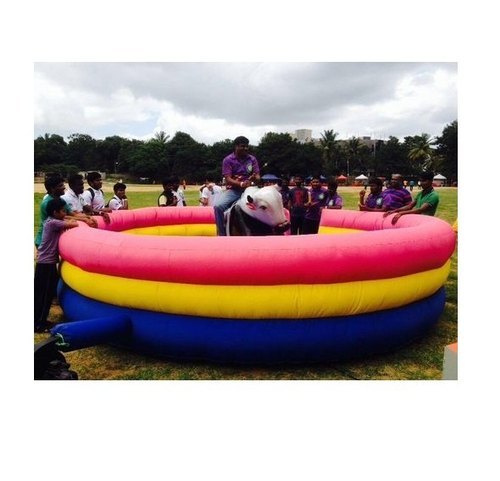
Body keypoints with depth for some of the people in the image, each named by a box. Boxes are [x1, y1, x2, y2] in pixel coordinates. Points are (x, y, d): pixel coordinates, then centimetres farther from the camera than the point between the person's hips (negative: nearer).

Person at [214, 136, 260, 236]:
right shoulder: (228, 160, -1)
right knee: (218, 206, -28)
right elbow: (228, 179, -10)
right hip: (233, 190, -2)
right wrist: (241, 184, -28)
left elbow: (258, 176, 3)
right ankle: (222, 233, -15)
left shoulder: (252, 159, 8)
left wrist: (255, 179, -23)